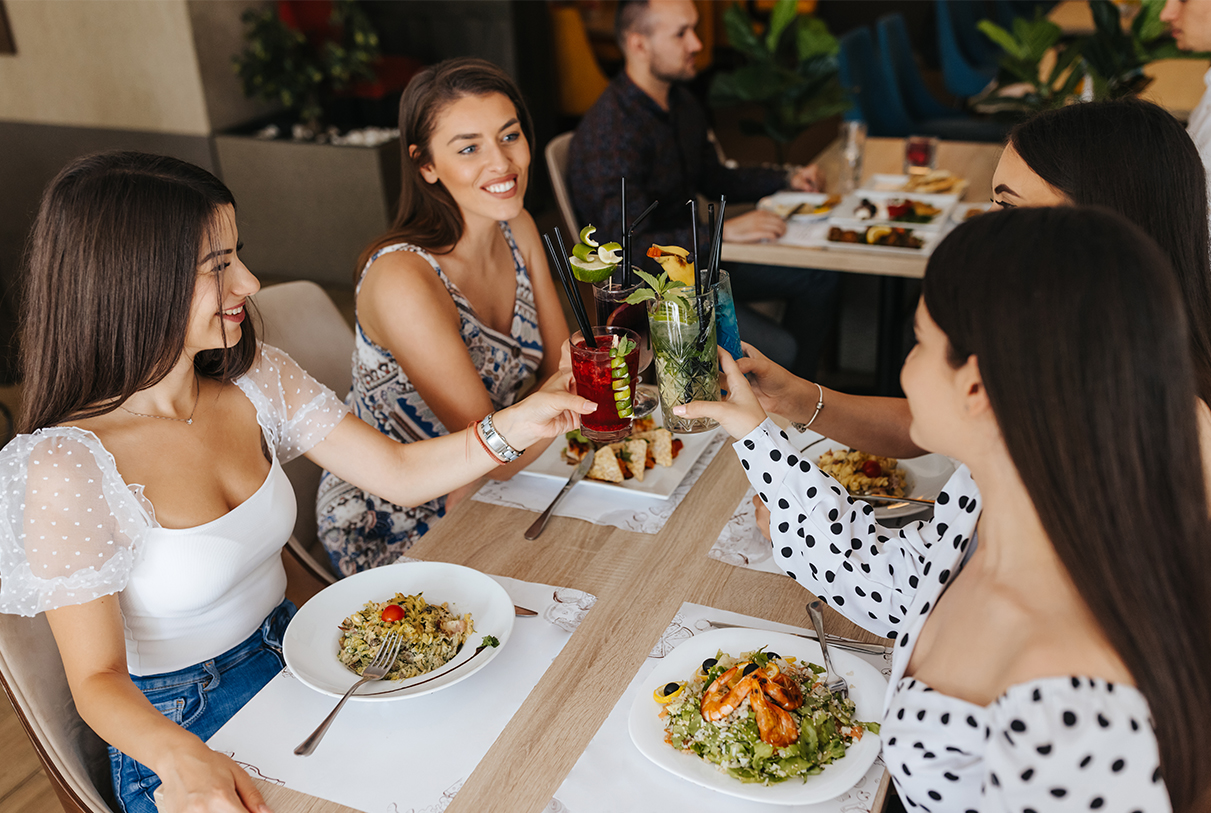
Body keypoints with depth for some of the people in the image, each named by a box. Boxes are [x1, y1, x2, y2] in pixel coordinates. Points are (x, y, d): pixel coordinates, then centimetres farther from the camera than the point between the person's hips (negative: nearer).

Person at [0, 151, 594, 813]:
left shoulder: (256, 380, -5)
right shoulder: (65, 470, -23)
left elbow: (400, 474, -4)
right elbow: (98, 678, -18)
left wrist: (518, 422, -19)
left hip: (292, 653, 6)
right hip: (177, 728, -5)